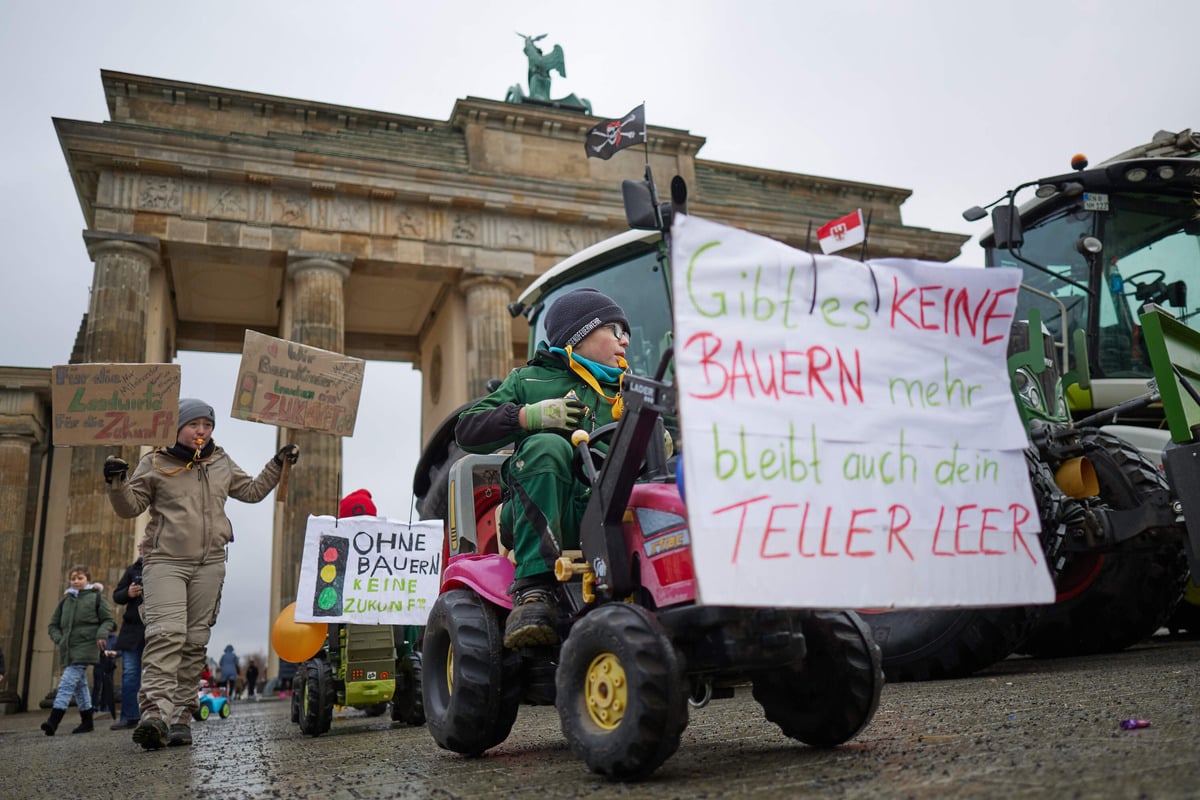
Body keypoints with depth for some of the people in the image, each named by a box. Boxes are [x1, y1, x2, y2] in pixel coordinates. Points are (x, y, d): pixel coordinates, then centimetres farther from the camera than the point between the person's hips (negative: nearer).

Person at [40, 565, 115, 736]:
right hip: (68, 649, 5)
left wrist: (101, 635, -13)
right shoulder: (65, 600, 15)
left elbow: (108, 620, 4)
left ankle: (53, 720, -22)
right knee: (80, 685, 10)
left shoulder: (95, 597, 4)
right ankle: (87, 722, 18)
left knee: (67, 682, -16)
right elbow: (53, 624, 19)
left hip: (85, 647, -5)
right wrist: (59, 639, 2)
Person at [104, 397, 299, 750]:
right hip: (165, 561, -3)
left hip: (210, 564, 4)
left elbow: (252, 491, 26)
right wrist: (117, 484, -13)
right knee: (166, 634, -19)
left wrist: (278, 464, 19)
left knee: (195, 640, 2)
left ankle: (181, 715, 6)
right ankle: (155, 712, -26)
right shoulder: (155, 464, 6)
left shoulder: (221, 463, 16)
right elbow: (130, 508, 6)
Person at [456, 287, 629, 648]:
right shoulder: (531, 380, 20)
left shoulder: (626, 392, 31)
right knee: (546, 446, -34)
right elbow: (467, 431, 10)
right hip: (542, 516, -2)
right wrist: (528, 415, -6)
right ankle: (533, 589, -35)